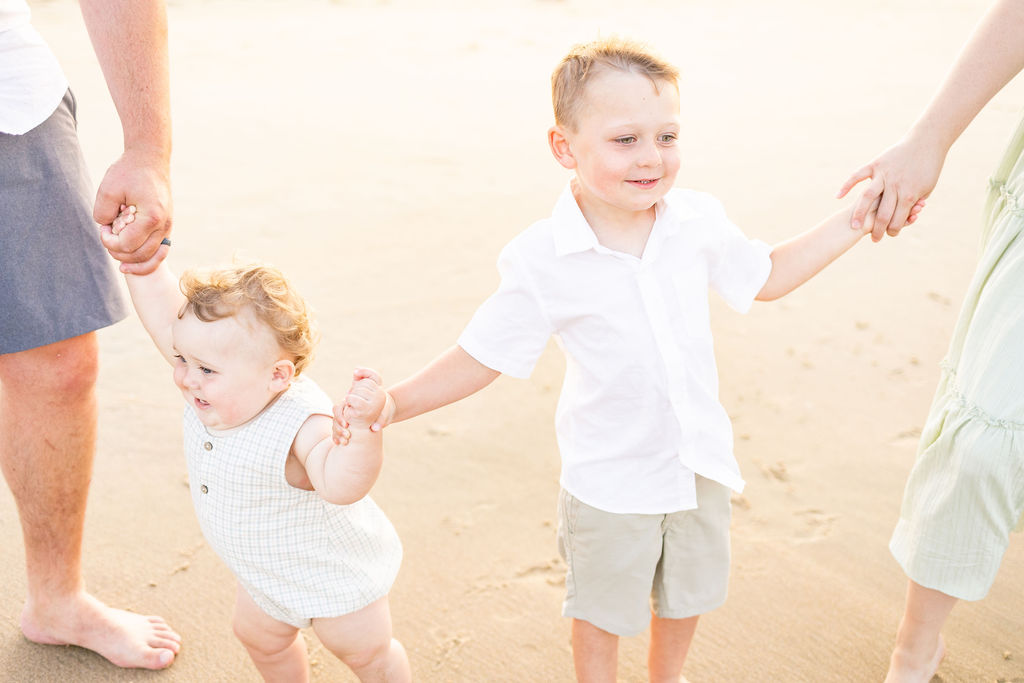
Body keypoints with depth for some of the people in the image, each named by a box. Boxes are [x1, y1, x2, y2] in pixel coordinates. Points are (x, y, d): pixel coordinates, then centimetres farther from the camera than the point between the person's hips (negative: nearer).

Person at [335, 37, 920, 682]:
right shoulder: (543, 262, -23)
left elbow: (766, 276, 8)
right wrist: (392, 403, -26)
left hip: (700, 464, 4)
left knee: (686, 595, 27)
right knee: (602, 612, 19)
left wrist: (855, 220, 5)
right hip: (610, 482, -4)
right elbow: (482, 356, -14)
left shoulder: (698, 219, -11)